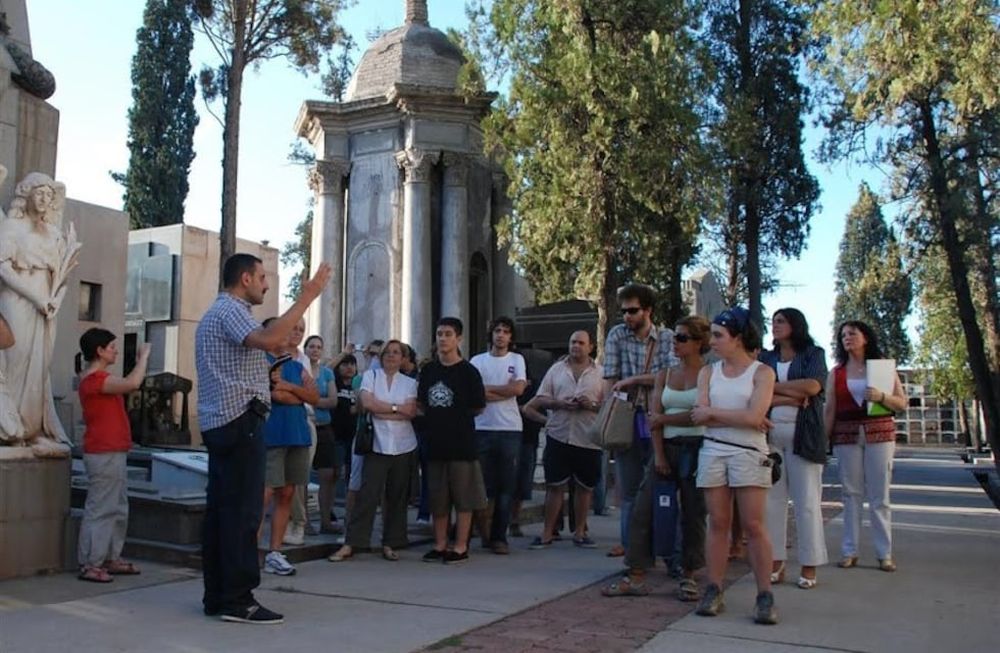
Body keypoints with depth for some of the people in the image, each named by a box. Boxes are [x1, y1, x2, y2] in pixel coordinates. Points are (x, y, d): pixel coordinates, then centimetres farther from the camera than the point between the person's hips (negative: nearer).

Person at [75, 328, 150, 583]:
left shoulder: (99, 378, 17)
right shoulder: (94, 379, -17)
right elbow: (132, 383, -28)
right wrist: (143, 356, -18)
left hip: (113, 453, 11)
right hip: (104, 455, -11)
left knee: (118, 510, 15)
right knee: (100, 509, -6)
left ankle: (112, 559, 22)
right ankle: (89, 564, 0)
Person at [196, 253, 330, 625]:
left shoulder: (214, 313, 25)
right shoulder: (231, 309, -9)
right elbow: (270, 340, -28)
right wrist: (307, 296, -25)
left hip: (218, 423, 11)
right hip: (240, 421, -11)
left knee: (219, 509, 9)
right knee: (242, 511, -10)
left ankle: (216, 596, 12)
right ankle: (238, 600, -8)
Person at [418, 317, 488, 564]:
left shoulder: (468, 371, -5)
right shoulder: (428, 370, 8)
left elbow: (479, 407, -2)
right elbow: (421, 403, 18)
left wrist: (457, 416, 4)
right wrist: (437, 417, 8)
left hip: (461, 443, -4)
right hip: (435, 441, 5)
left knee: (463, 497, 1)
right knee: (437, 497, 11)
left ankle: (460, 546, 10)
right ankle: (440, 544, 21)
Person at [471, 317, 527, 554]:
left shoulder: (517, 360, 9)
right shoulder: (477, 361, 6)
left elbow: (518, 389, -7)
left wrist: (488, 388, -4)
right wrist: (506, 390, -6)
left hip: (510, 430, 1)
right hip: (483, 429, -1)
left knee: (506, 488, 3)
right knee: (485, 485, 3)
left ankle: (499, 537, 11)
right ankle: (485, 533, 15)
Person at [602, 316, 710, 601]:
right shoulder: (664, 375, 13)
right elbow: (655, 418, 5)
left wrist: (665, 419, -2)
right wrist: (658, 455, -5)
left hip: (695, 448, -4)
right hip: (666, 447, 5)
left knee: (693, 514, 3)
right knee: (642, 510, -1)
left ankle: (688, 577, 16)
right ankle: (636, 578, 4)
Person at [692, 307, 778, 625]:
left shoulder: (762, 372, 0)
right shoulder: (708, 372, 10)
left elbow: (754, 416, -13)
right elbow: (700, 417, -2)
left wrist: (713, 413, -6)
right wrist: (740, 418, -9)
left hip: (749, 454, -3)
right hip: (713, 452, 3)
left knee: (753, 525, -4)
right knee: (718, 523, 5)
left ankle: (765, 596, 2)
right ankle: (714, 592, 9)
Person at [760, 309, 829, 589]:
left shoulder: (813, 354, 8)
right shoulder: (765, 359, 15)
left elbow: (813, 386, -10)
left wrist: (774, 387, -2)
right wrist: (792, 398, -10)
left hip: (803, 436, -3)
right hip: (769, 434, 3)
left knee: (807, 501, -2)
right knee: (772, 499, 1)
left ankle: (809, 566, 4)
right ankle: (775, 562, 7)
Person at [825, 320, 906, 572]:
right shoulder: (836, 373, 10)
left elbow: (902, 403, 5)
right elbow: (829, 410, 7)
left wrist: (881, 396, -14)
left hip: (879, 433, -1)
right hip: (847, 436, 1)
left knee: (880, 495, -1)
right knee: (851, 494, 2)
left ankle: (885, 553, 4)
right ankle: (849, 551, 7)